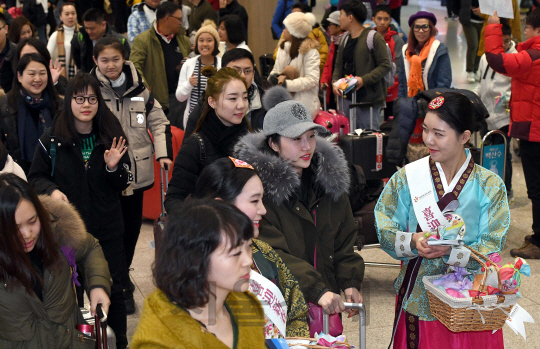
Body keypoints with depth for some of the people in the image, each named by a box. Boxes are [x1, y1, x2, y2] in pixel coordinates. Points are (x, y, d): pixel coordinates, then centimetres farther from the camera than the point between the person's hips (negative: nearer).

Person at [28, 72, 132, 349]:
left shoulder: (111, 137, -1)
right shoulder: (52, 139, -5)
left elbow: (124, 184, 4)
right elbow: (35, 177, 4)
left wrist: (113, 167, -16)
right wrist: (51, 190, -16)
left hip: (107, 227, 1)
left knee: (113, 289, 6)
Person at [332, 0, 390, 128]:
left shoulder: (374, 38, -8)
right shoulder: (345, 39, 16)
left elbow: (385, 65, -12)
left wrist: (364, 79, -20)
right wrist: (334, 81, 2)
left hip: (367, 98, -7)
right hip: (346, 97, 7)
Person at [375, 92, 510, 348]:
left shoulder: (490, 186, -5)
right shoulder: (407, 177, -1)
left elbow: (492, 249, -10)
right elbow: (384, 230, -4)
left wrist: (450, 251, -26)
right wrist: (412, 242, -23)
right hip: (418, 296, 1)